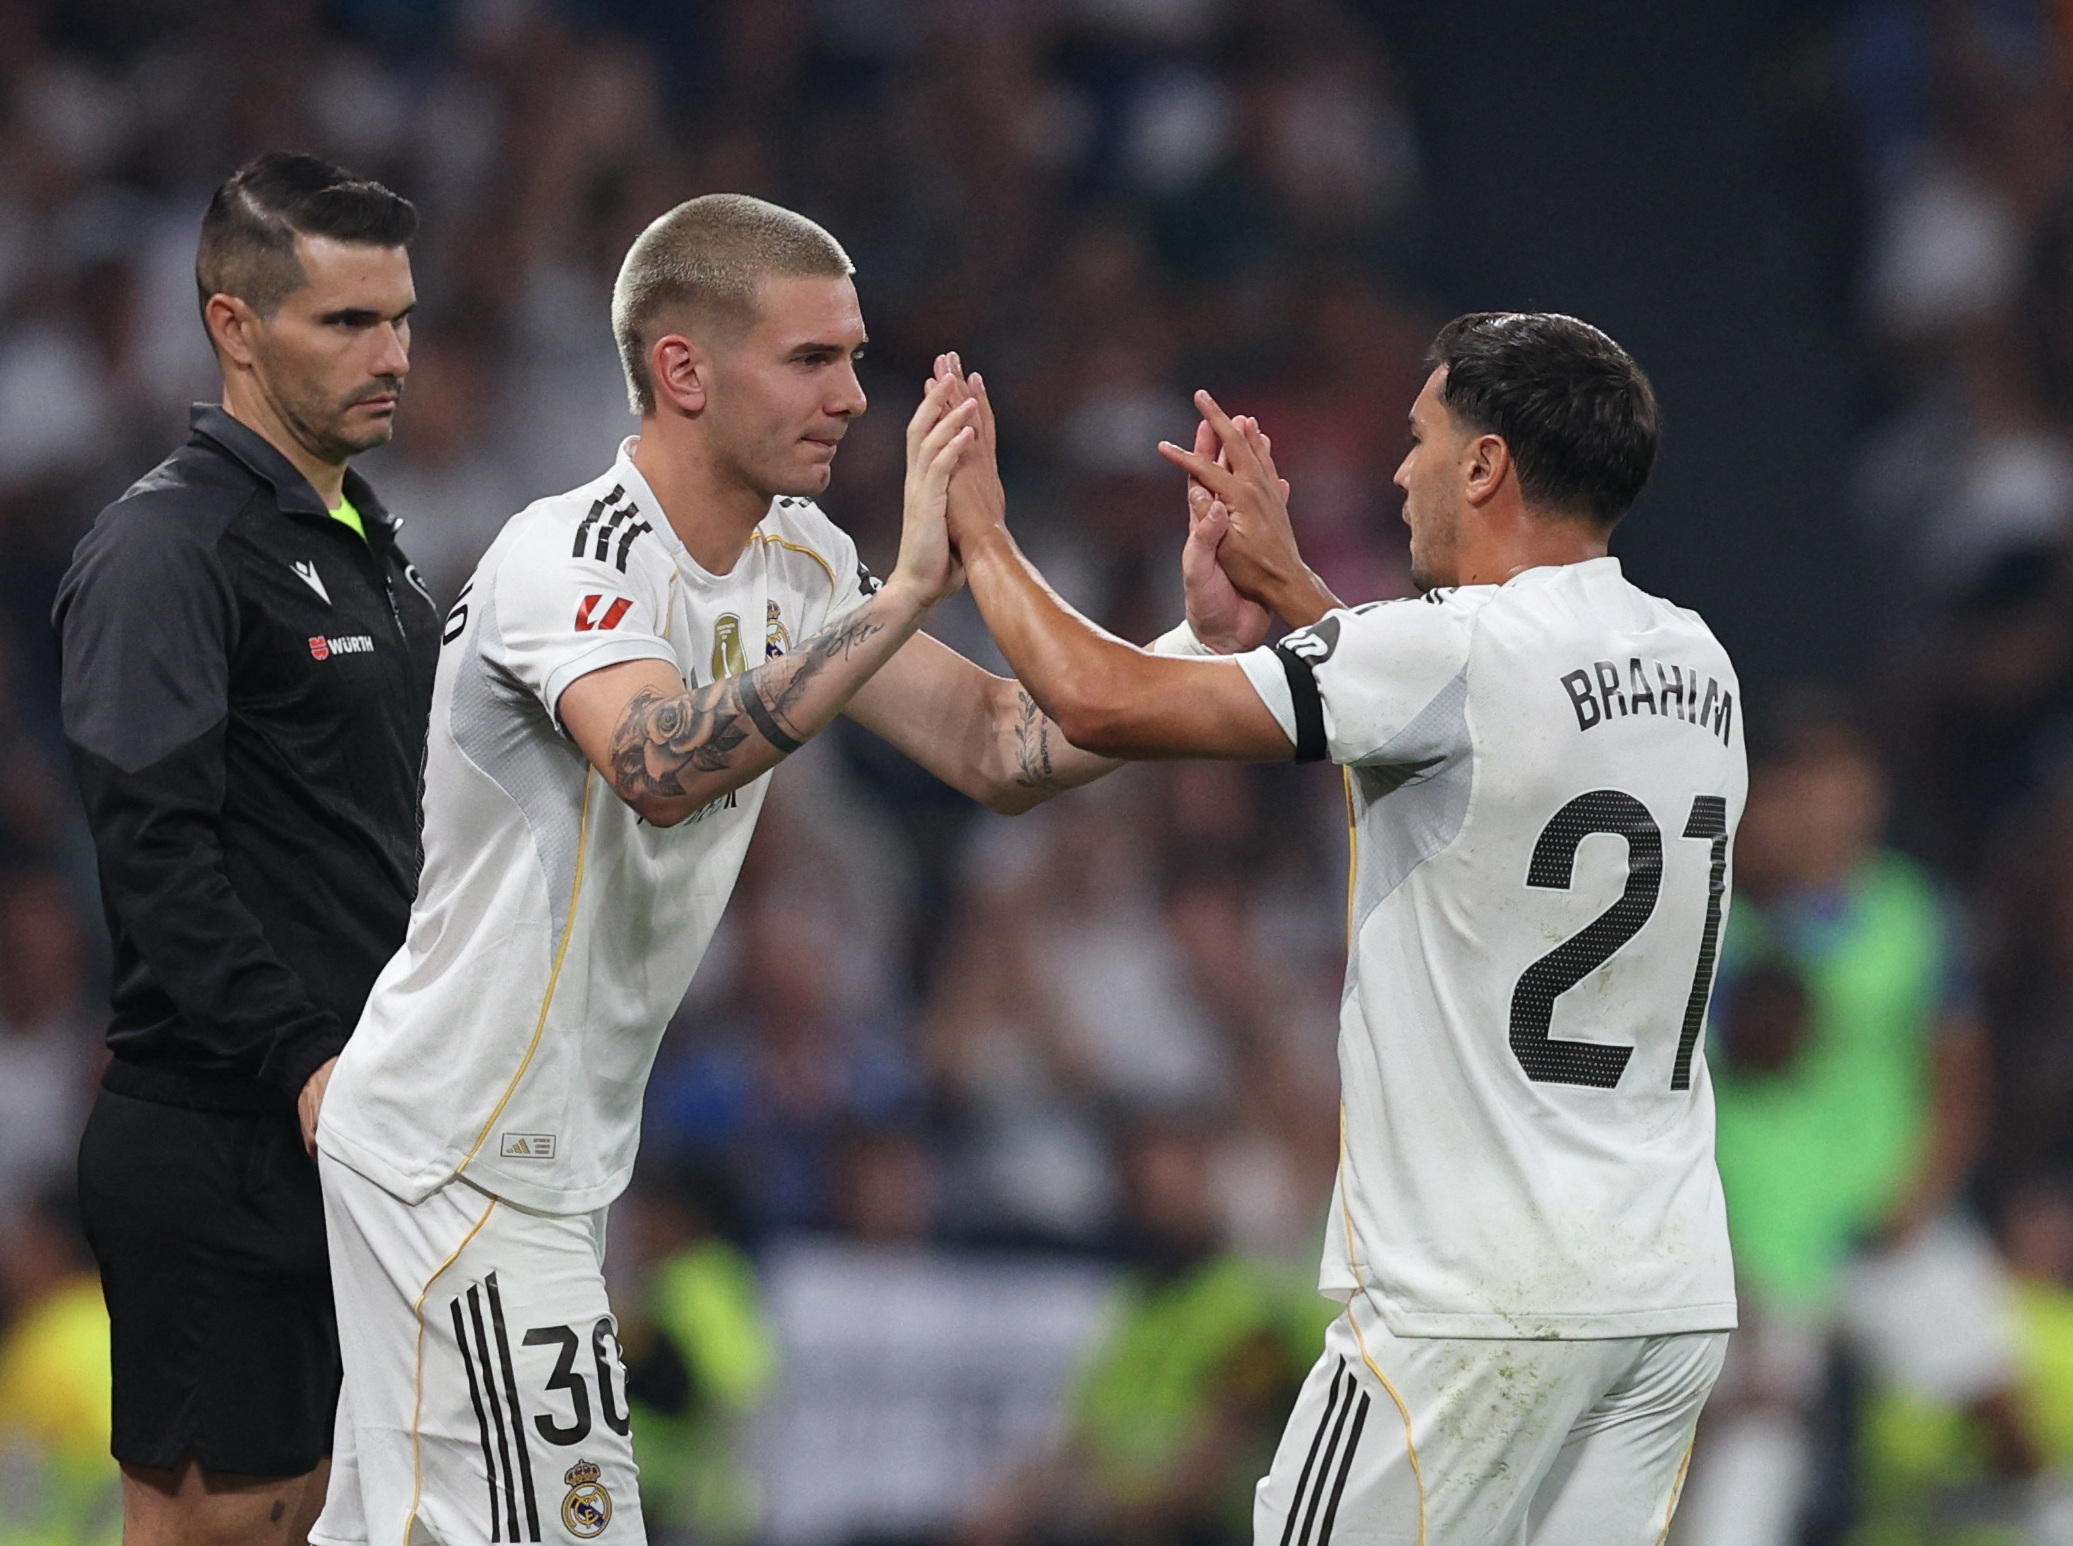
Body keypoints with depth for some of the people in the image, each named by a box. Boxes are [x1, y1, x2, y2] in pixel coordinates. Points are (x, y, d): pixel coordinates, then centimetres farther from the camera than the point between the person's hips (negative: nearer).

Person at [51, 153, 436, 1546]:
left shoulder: (369, 543, 17)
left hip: (346, 1125, 9)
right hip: (222, 1147, -9)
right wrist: (300, 1062, -25)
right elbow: (156, 843, -21)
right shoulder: (166, 548, -13)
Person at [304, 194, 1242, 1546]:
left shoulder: (799, 558, 7)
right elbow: (662, 765, -41)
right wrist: (910, 592, -43)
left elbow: (996, 750, 5)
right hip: (461, 1164, -9)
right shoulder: (568, 559, -21)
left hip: (557, 1155, 9)